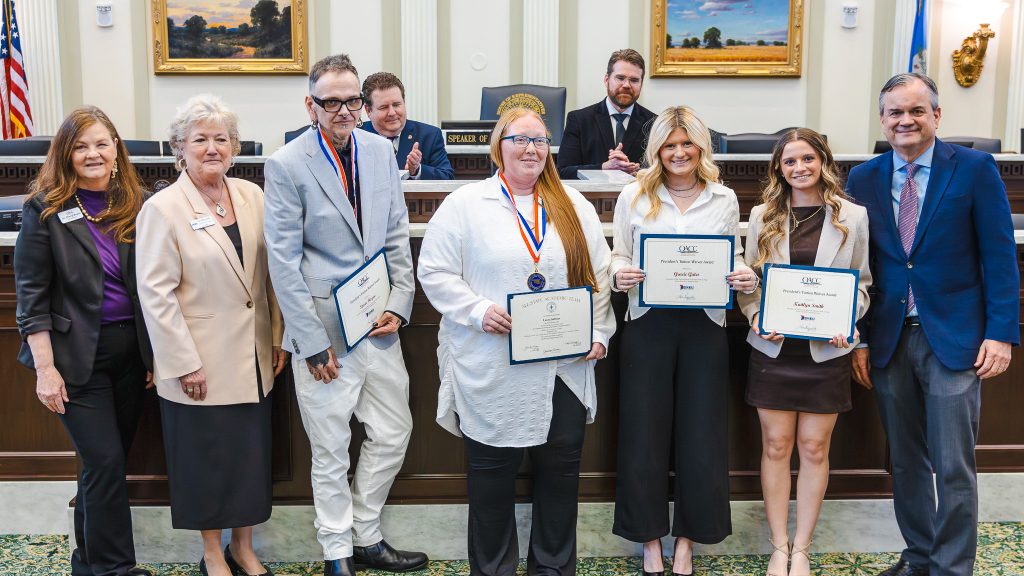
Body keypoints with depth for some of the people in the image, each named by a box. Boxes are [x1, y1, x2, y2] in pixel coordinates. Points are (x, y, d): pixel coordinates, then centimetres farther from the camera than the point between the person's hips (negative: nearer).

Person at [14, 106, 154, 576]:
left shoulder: (138, 204, 4)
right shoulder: (45, 209, -5)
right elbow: (31, 294, -7)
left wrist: (158, 352, 5)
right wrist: (45, 367, -12)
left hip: (131, 349, 4)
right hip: (77, 355, -4)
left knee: (106, 458, 13)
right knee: (106, 460, -5)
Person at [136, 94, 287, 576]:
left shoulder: (251, 196, 4)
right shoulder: (163, 209, -9)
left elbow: (269, 273, 9)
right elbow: (156, 293, -11)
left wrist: (279, 338, 7)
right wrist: (184, 363, -14)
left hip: (253, 359, 4)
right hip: (200, 364, -4)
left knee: (250, 454, 13)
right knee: (206, 459, 8)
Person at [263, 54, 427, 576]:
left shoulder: (381, 150, 6)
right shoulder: (286, 165, -9)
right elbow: (284, 262, -10)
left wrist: (399, 304, 1)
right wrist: (313, 343, -13)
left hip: (378, 323, 5)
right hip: (324, 329, -5)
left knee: (394, 433, 12)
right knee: (331, 450, 6)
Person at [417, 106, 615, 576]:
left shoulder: (574, 206, 10)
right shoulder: (465, 204, 0)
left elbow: (600, 274, 10)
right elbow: (435, 272, -2)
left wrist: (599, 334, 0)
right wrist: (478, 310, -15)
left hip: (565, 367, 3)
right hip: (492, 371, -3)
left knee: (561, 466, 10)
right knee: (492, 470, 8)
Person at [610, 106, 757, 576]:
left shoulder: (724, 199, 9)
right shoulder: (634, 196, 5)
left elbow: (735, 258, 12)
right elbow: (619, 255, 6)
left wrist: (746, 277, -10)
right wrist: (620, 275, -15)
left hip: (705, 325, 1)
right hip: (648, 324, -1)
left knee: (700, 432, 5)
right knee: (645, 430, 4)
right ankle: (650, 537, 20)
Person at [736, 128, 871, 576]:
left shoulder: (853, 216, 3)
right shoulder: (763, 216, 5)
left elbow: (862, 282, 6)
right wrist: (756, 317, -11)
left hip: (826, 350, 0)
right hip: (773, 348, 1)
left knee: (814, 448, 5)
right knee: (776, 446, 5)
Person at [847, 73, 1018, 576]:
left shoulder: (975, 169, -3)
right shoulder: (863, 179, 6)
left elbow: (999, 256, -4)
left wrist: (1001, 332, -10)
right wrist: (858, 339, 3)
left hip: (954, 339, -3)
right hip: (888, 340, 3)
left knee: (954, 467, 0)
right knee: (905, 461, 13)